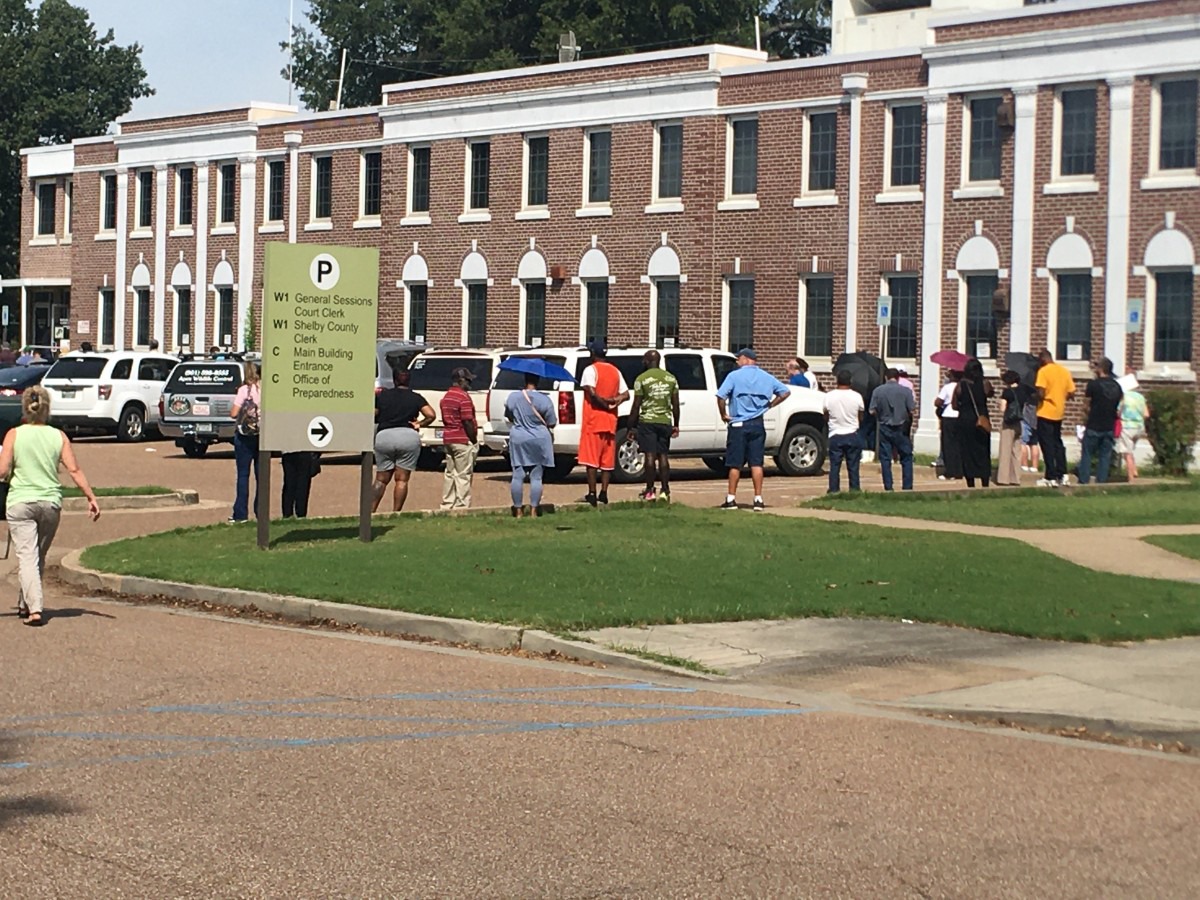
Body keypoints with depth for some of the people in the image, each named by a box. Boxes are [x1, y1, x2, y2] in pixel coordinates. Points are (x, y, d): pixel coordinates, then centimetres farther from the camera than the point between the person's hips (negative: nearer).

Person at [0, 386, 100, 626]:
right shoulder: (58, 436, 2)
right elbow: (74, 470, -2)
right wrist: (91, 498, 0)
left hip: (20, 503, -3)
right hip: (51, 502, 3)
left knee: (26, 556, -5)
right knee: (39, 557, 18)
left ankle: (34, 608, -19)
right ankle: (25, 604, 29)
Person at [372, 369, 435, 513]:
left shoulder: (382, 396, 8)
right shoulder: (416, 398, 7)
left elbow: (372, 416, 5)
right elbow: (431, 415, -4)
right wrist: (419, 424, 10)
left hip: (384, 436, 1)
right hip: (408, 436, -1)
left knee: (381, 479, 10)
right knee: (402, 479, 3)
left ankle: (370, 511, 2)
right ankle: (396, 513, -1)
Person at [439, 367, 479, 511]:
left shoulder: (446, 397, 13)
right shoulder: (463, 397, -15)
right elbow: (467, 422, -19)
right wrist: (474, 441, -11)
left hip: (448, 439, 9)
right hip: (463, 440, -9)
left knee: (450, 473, 13)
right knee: (463, 475, -4)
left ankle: (447, 505, 16)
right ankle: (462, 506, -3)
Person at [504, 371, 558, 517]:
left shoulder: (513, 397, -4)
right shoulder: (544, 400, -12)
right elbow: (551, 423, -7)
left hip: (518, 439, 2)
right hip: (539, 440, -1)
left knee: (518, 476, 5)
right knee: (536, 477, 4)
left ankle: (518, 510, 7)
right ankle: (534, 510, 3)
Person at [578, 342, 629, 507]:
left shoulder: (591, 370, -8)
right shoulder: (615, 371, 12)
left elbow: (592, 393, -21)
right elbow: (625, 394, 8)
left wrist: (604, 402, -7)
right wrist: (612, 401, -6)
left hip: (593, 419, -6)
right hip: (610, 421, 6)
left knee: (591, 458, -5)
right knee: (607, 459, 8)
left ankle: (592, 494, -8)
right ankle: (604, 493, 6)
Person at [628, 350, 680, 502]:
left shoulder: (641, 379, -5)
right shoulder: (671, 378, 8)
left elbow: (636, 406, -6)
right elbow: (675, 405, 9)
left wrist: (631, 426, 0)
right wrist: (676, 425, 16)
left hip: (647, 421, -4)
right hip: (665, 421, 4)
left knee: (650, 455, -3)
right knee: (663, 456, 6)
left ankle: (650, 491, -2)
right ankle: (665, 491, 3)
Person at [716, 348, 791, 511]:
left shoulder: (735, 376, -7)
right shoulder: (766, 377, 7)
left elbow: (721, 396, -17)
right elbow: (785, 392, 9)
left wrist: (723, 415, -5)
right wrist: (769, 405, 10)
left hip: (738, 424, -3)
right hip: (757, 424, 3)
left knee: (735, 464, 3)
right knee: (756, 463, 5)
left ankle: (731, 499, 7)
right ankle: (758, 499, 2)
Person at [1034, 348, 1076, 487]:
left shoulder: (1043, 371, -13)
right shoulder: (1064, 371, 6)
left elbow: (1041, 393, -22)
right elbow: (1071, 393, 6)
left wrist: (1037, 398, -1)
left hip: (1045, 413, -6)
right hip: (1059, 413, 6)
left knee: (1047, 445, -1)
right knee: (1057, 443, 17)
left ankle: (1051, 478, -2)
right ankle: (1063, 475, 15)